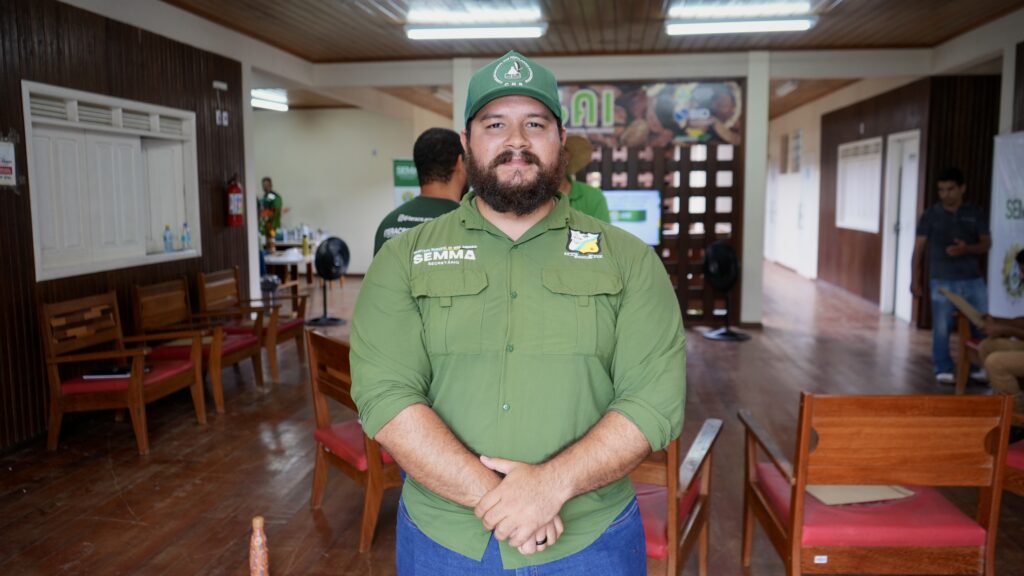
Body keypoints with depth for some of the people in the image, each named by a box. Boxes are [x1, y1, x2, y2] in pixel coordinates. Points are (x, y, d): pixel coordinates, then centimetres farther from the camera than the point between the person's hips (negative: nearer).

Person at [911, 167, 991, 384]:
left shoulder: (976, 213, 5)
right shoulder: (931, 214, 0)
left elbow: (986, 243, 6)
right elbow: (919, 247, 2)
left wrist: (967, 248, -16)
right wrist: (915, 279, 0)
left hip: (973, 279, 2)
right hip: (942, 281, -2)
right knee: (942, 327, 1)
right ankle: (943, 369, 14)